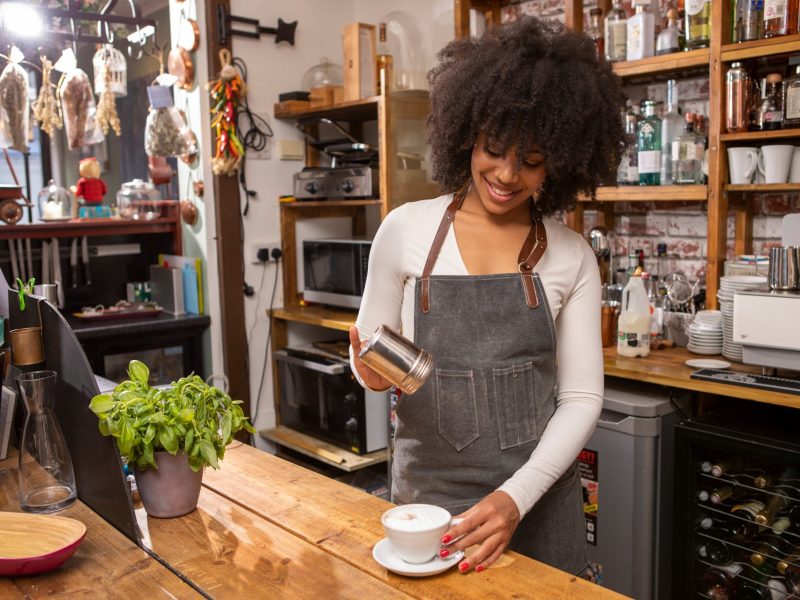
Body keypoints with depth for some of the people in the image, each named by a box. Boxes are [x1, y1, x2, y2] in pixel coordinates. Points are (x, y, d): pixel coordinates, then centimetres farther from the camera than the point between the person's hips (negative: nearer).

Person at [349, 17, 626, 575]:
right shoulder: (405, 229, -6)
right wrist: (373, 372, -18)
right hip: (427, 492, 0)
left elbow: (581, 398, -4)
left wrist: (516, 498, -16)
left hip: (538, 499, 1)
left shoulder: (571, 256, -5)